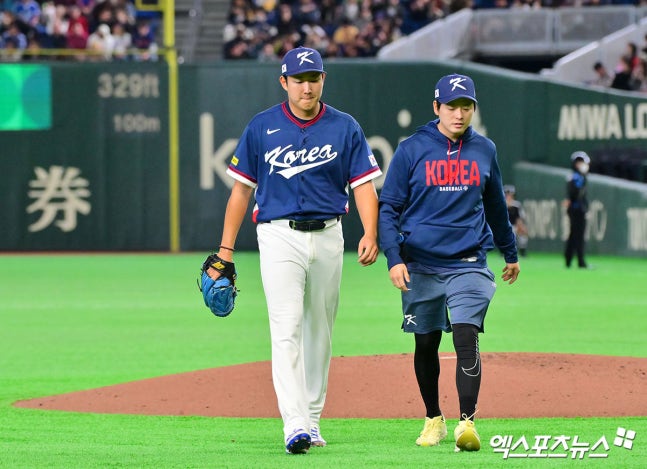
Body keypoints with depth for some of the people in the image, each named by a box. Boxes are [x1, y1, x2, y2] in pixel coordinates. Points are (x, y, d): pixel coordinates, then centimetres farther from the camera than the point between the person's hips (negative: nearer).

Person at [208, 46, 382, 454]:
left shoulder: (345, 128, 4)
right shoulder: (262, 128, 3)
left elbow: (364, 185, 0)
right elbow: (242, 189, 7)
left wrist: (370, 234, -17)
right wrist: (226, 248, 1)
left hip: (327, 236, 2)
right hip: (279, 236, -2)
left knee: (319, 330, 10)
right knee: (287, 330, -13)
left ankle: (312, 418, 22)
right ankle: (295, 425, -21)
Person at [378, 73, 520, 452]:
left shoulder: (484, 150, 7)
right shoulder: (412, 150, -2)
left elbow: (496, 206, 21)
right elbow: (389, 207, -2)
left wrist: (510, 253, 28)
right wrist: (394, 258, -13)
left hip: (469, 264, 0)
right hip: (421, 265, 0)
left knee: (466, 337, -15)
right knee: (426, 344, 9)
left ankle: (468, 422, -20)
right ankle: (434, 419, 25)